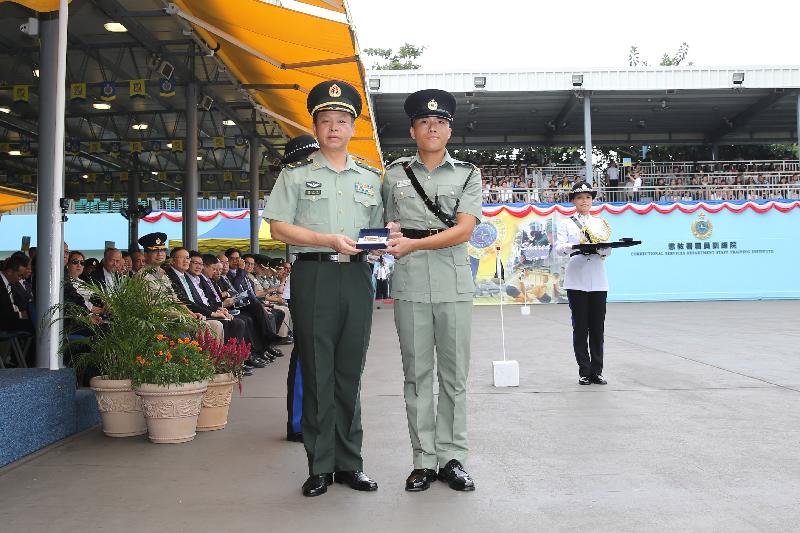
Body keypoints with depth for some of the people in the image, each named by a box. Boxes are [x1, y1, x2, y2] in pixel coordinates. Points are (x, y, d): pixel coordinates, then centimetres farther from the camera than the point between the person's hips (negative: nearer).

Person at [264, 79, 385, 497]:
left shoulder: (370, 177, 16)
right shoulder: (296, 173, 6)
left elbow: (380, 228, 20)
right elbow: (278, 228, -1)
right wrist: (330, 240, -12)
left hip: (357, 277, 3)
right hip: (314, 275, -3)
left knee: (349, 374, 7)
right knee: (317, 375, 0)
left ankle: (349, 463, 16)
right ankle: (321, 466, 9)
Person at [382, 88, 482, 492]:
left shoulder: (467, 174, 7)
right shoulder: (395, 174, 12)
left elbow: (464, 230, -7)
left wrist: (413, 244, -18)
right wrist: (389, 243, -3)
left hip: (454, 285, 0)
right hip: (410, 286, 1)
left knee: (454, 375, 4)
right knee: (417, 375, 4)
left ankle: (452, 458, 14)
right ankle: (424, 460, 12)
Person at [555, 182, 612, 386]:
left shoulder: (601, 222, 16)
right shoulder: (566, 223, 9)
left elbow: (608, 250, 6)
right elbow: (559, 247, -4)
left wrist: (601, 248, -18)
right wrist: (575, 247, -25)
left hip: (598, 280, 2)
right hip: (576, 280, -2)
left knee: (597, 327, 2)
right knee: (580, 327, 0)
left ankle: (597, 371, 10)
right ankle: (584, 371, 7)